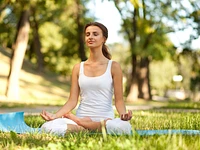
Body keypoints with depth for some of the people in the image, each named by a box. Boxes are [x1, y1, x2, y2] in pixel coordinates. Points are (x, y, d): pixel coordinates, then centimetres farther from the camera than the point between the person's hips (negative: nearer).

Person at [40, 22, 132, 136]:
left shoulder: (113, 66, 3)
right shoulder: (78, 68, 11)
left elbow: (119, 100, 0)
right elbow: (72, 101, 6)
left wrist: (123, 114, -22)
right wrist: (55, 115, -12)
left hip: (105, 119, 0)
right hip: (80, 118, 0)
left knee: (124, 126, -38)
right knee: (47, 127, -30)